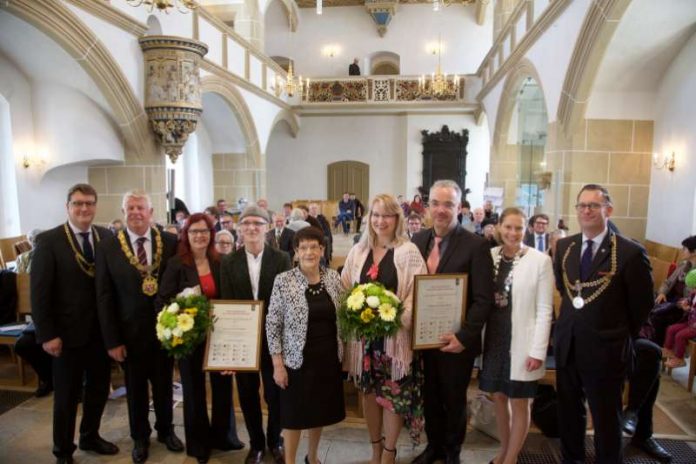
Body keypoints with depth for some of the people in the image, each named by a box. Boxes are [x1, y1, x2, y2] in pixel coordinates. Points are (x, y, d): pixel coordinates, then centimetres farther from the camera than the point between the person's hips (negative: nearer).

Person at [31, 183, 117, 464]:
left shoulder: (107, 237, 0)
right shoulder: (49, 240, -10)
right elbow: (39, 292, -11)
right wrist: (47, 334, -14)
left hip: (101, 330, 4)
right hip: (68, 332, -4)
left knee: (99, 388, 18)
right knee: (67, 396, 13)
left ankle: (90, 437, 41)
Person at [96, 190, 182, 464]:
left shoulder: (170, 242, -7)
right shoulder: (107, 247, -7)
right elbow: (104, 297, -6)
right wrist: (112, 340, -7)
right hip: (130, 333, 0)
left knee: (164, 385, 19)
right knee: (136, 388, 18)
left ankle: (165, 430, 42)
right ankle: (140, 437, 40)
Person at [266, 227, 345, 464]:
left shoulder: (333, 277, -1)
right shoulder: (283, 281, -12)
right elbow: (272, 325, -10)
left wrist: (341, 350, 5)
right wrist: (277, 364, -11)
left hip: (328, 357, 4)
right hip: (297, 358, -4)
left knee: (321, 409, 18)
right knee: (295, 413, 9)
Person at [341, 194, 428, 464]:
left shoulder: (408, 252, -6)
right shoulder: (358, 251, 5)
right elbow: (345, 289, 10)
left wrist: (396, 317, -22)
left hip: (394, 334, -3)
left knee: (393, 393, 7)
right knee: (369, 391, 15)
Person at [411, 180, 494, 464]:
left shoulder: (476, 245, -13)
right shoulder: (418, 240, 3)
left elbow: (483, 299, -15)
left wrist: (463, 337, -21)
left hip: (455, 341, -4)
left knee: (454, 400, 17)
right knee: (430, 398, 20)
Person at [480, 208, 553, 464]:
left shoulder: (540, 260, -9)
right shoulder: (490, 256, 0)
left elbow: (544, 310, -9)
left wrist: (538, 351, -12)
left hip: (521, 344, -3)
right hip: (493, 339, 4)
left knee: (519, 403, 11)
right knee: (499, 397, 17)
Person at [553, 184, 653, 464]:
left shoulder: (631, 252, -14)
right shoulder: (564, 246, 2)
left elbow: (642, 304, -5)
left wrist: (622, 336, 4)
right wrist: (574, 319, 9)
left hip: (605, 349, -5)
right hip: (566, 344, 5)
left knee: (606, 418, 13)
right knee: (568, 411, 20)